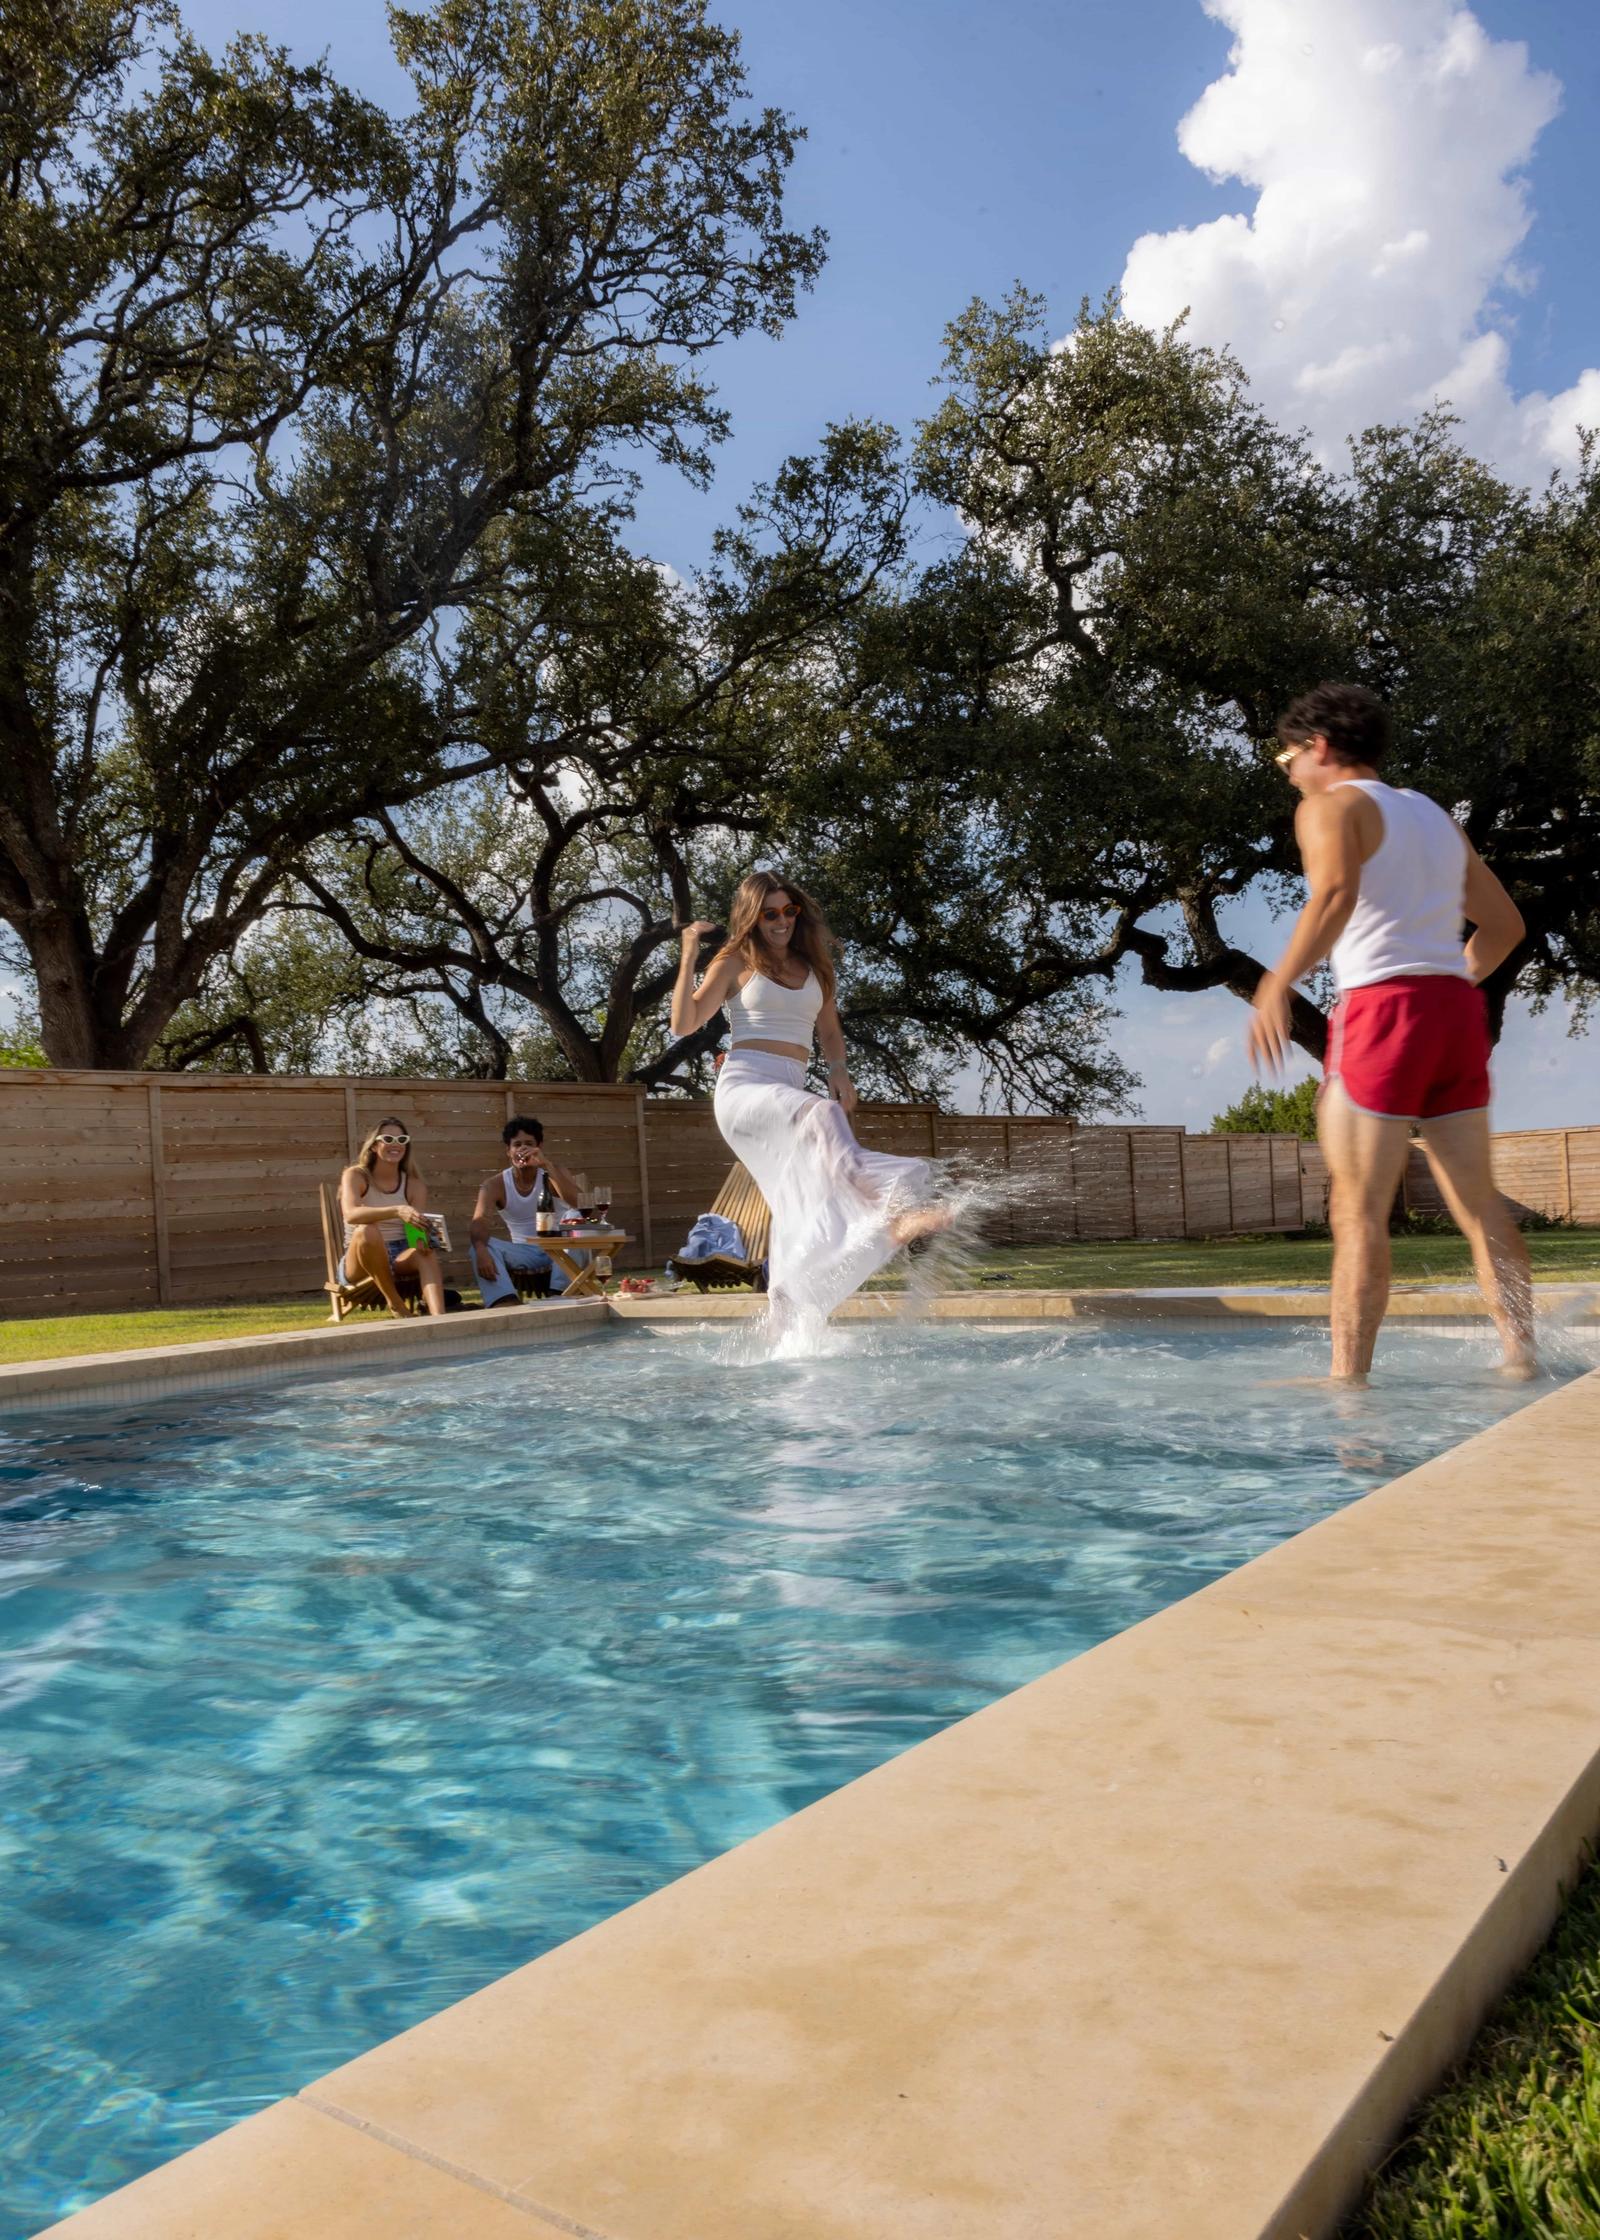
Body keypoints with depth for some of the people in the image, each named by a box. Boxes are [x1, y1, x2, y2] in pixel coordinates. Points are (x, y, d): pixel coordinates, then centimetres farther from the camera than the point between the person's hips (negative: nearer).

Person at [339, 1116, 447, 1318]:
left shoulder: (414, 1185, 3)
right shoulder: (355, 1176, -5)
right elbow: (351, 1214, -27)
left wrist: (422, 1239, -34)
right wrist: (397, 1211, -43)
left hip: (401, 1259, 2)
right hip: (359, 1263, -2)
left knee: (425, 1251, -31)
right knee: (367, 1231, -34)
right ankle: (394, 1303, -23)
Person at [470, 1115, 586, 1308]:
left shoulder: (554, 1174, -6)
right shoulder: (495, 1185, -4)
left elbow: (578, 1203, -27)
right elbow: (480, 1222, -20)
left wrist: (547, 1165, -33)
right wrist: (481, 1249, -43)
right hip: (525, 1253, 2)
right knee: (480, 1246, -24)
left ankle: (558, 1295, -41)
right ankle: (506, 1305, -45)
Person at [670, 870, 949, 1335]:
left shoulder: (814, 965, 18)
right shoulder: (737, 962, 6)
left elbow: (829, 1032, 27)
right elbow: (684, 1023, -1)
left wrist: (838, 1070, 7)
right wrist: (689, 956, -8)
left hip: (788, 1096, 6)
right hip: (742, 1089, -6)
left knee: (798, 1216, -1)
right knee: (822, 1114, -36)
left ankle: (785, 1329, 6)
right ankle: (893, 1207, -54)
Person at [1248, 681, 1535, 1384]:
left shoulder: (1330, 805, 1)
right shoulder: (1433, 814, 24)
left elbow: (1337, 891, -20)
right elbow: (1503, 922, 24)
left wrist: (1278, 984, -23)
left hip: (1383, 1004, -8)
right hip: (1458, 1006, 8)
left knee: (1359, 1206, -8)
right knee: (1479, 1202, 10)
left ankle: (1348, 1378, -10)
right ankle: (1522, 1361, 10)